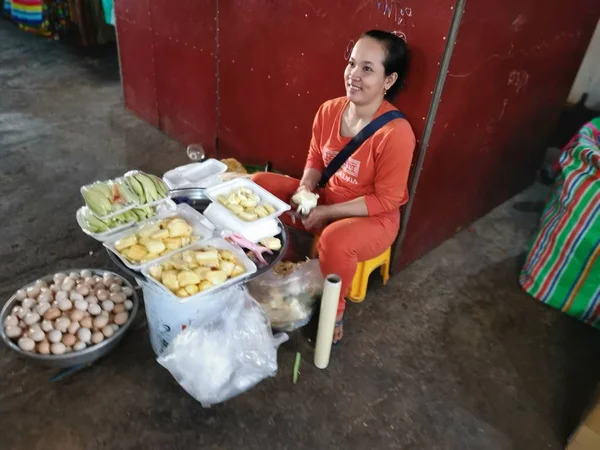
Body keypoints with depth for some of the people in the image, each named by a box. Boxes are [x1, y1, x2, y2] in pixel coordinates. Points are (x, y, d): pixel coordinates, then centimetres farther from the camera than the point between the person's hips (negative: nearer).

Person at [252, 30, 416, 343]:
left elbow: (385, 201, -21)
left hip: (373, 218, -6)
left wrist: (326, 212, -22)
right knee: (259, 184, -2)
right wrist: (305, 189, -15)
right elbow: (315, 159, 7)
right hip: (323, 199, 7)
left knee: (336, 240, -39)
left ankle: (333, 311, -6)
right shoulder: (329, 110, -7)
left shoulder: (396, 132, -26)